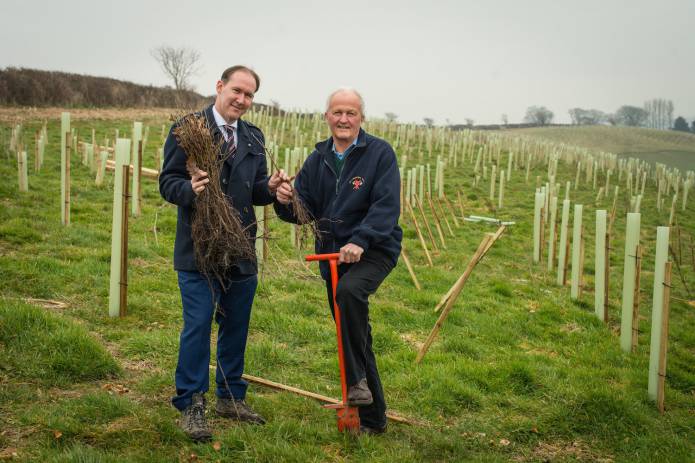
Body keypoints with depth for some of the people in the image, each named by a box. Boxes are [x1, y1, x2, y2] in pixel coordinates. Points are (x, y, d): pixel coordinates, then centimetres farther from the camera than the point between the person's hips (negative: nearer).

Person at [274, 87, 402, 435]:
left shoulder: (380, 153, -8)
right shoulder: (317, 160, 9)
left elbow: (386, 206, -18)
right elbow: (304, 211, 7)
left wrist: (360, 240, -31)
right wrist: (287, 202, -16)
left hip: (373, 250, -6)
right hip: (332, 254, 6)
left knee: (349, 291, -37)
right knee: (353, 335, 11)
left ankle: (358, 379, -22)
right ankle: (372, 417, 24)